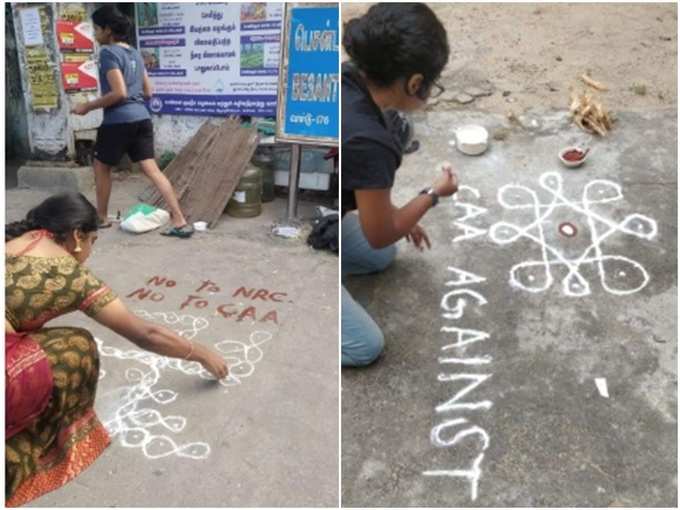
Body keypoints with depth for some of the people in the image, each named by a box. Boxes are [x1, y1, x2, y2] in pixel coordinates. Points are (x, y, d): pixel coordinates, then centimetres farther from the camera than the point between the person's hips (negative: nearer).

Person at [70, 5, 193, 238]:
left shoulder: (108, 53, -9)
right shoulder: (135, 54, 16)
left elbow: (119, 93, -18)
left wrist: (89, 106, -8)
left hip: (118, 121, -7)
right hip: (142, 118, 7)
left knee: (101, 167, 14)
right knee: (151, 169, 1)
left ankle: (101, 218, 27)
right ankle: (180, 222, -7)